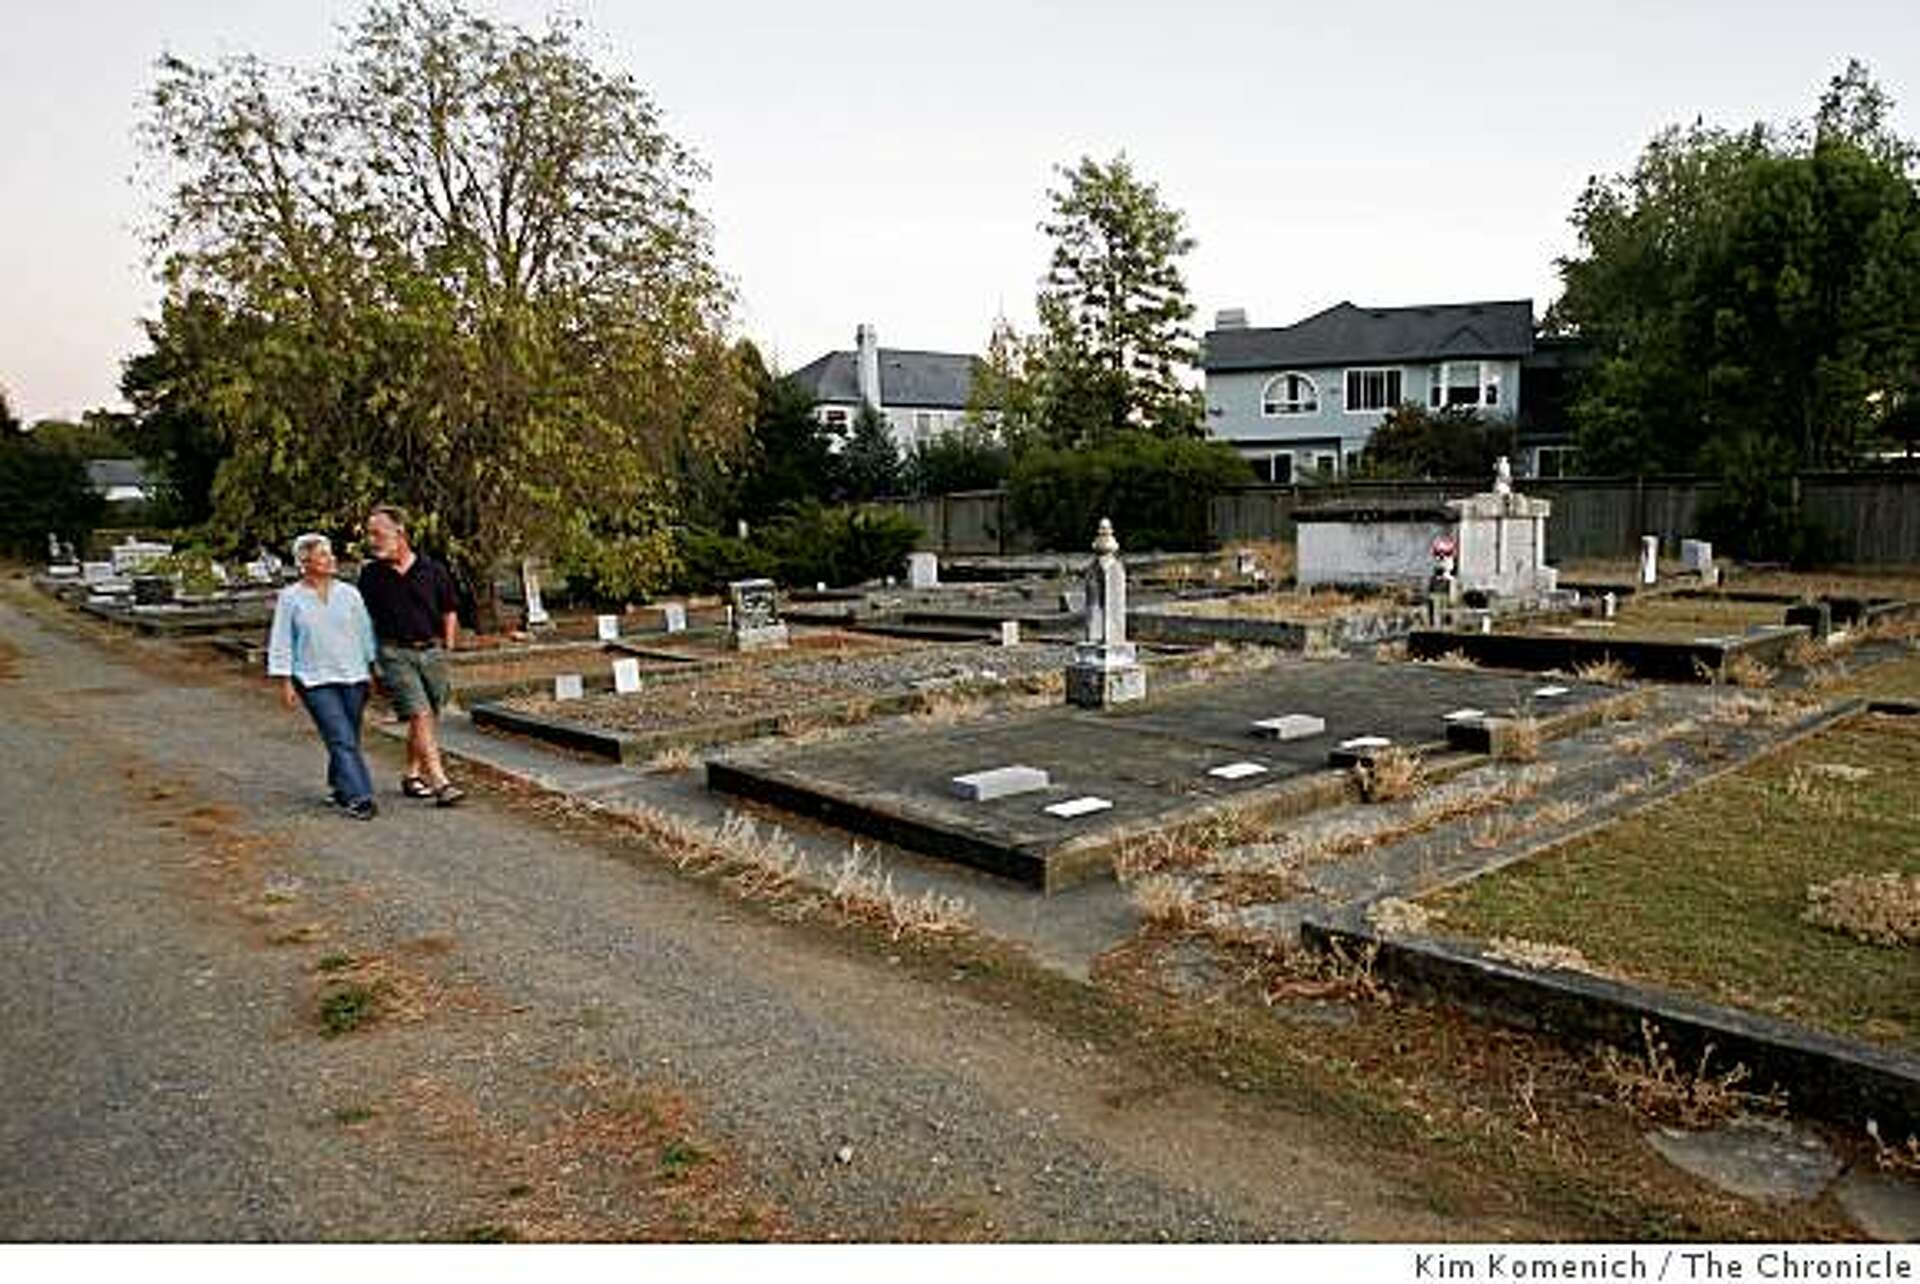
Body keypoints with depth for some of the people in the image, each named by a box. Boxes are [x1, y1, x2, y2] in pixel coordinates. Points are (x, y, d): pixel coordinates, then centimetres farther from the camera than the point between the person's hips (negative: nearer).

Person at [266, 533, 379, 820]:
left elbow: (365, 633, 13)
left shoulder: (349, 593, 7)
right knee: (342, 739, -12)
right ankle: (358, 796, -13)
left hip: (353, 677, 3)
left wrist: (374, 667, 12)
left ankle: (339, 788, 28)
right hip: (314, 681, -3)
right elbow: (281, 643, 2)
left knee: (349, 739, 8)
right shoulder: (290, 598, 0)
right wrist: (285, 682, -2)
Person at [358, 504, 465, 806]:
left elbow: (449, 611, 12)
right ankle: (439, 781, -15)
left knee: (430, 717, 8)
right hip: (395, 653, -2)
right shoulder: (371, 575, 3)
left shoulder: (432, 570, 2)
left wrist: (447, 648, 7)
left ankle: (412, 774, 26)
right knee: (420, 714, -13)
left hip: (431, 651, 2)